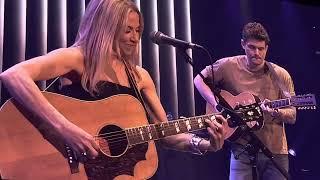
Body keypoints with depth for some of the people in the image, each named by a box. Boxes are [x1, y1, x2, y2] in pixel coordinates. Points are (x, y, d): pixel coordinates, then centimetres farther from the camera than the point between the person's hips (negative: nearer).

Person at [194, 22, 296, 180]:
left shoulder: (281, 75, -3)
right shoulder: (228, 66, -5)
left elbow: (292, 116, 1)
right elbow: (199, 80, 5)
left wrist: (276, 113, -22)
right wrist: (216, 104, -9)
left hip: (275, 150, 2)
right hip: (242, 147, -2)